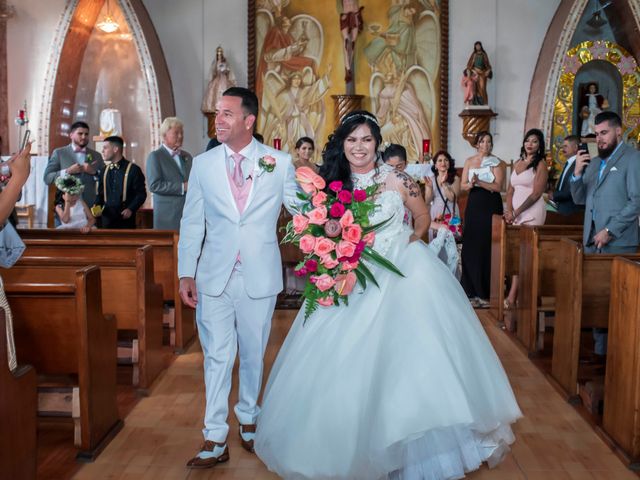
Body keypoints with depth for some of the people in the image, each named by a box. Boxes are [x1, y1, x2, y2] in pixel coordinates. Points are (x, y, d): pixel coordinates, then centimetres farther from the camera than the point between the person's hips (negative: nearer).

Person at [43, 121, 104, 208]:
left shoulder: (96, 155, 13)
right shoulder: (59, 153, 6)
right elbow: (47, 178, -1)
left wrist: (94, 172, -8)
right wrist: (67, 171, -13)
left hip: (90, 205, 2)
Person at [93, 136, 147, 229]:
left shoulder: (133, 169, -4)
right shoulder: (104, 171, 14)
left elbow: (141, 193, -6)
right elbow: (101, 193, 20)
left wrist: (131, 209, -17)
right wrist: (97, 206, 1)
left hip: (125, 218, -5)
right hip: (107, 218, 5)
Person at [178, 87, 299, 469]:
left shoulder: (280, 163, -2)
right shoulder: (203, 164, 2)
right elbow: (192, 223, 4)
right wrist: (186, 273, -1)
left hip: (259, 278, -1)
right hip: (214, 278, 1)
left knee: (253, 354, 14)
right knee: (217, 357, 4)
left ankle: (249, 419, 35)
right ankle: (215, 440, 14)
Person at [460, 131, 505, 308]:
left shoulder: (497, 163, 2)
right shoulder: (469, 161, 11)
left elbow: (498, 186, -8)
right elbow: (463, 185, 7)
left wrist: (479, 182, -18)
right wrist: (471, 184, -14)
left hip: (491, 206, -3)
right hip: (474, 205, 3)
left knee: (487, 247, -4)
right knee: (471, 246, 0)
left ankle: (485, 292, 3)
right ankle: (472, 291, 8)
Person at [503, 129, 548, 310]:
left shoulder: (540, 164, -3)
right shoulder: (517, 163, 16)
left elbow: (536, 193, -10)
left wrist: (516, 212, -11)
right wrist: (509, 210, -3)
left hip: (532, 212, -6)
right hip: (515, 212, 6)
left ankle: (512, 295, -12)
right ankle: (518, 292, 3)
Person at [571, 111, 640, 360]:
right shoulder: (593, 162, 18)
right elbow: (580, 199, 18)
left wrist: (610, 231, -15)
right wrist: (577, 173, 0)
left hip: (619, 242, -6)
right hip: (593, 240, 6)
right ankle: (600, 349, 14)